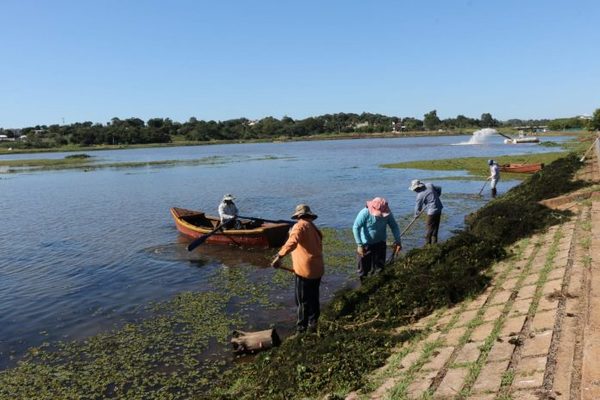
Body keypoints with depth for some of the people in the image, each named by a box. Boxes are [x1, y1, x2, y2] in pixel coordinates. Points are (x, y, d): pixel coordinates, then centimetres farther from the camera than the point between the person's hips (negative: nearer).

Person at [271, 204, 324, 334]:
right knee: (313, 299, 19)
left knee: (303, 301, 1)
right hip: (318, 269, 8)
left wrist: (279, 256, -34)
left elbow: (292, 242, -29)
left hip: (305, 270, -8)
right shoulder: (314, 228, 16)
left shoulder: (300, 226, -10)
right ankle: (312, 325, 30)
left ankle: (301, 329, 9)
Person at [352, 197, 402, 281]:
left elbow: (394, 226, -4)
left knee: (379, 267, 12)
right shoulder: (364, 213, -26)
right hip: (365, 244, -3)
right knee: (364, 267, 9)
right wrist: (359, 245, -26)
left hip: (380, 243, 3)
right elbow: (355, 228, -22)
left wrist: (398, 241, -15)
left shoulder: (387, 213, -17)